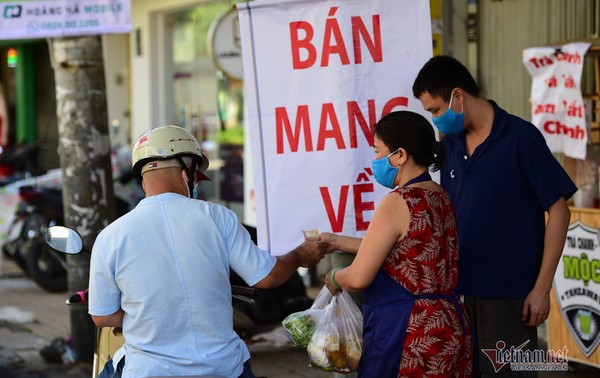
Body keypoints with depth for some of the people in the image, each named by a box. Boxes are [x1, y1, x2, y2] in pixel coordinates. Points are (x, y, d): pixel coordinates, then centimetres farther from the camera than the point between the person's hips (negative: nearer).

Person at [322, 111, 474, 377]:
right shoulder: (441, 198, 10)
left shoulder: (398, 203, -17)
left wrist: (334, 278, 6)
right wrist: (337, 241, 27)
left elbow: (358, 279, -17)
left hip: (406, 339, -9)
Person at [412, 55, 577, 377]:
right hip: (460, 291, 6)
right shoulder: (451, 144, 9)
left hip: (509, 294, -6)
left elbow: (558, 210, -8)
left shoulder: (520, 138, -9)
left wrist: (542, 287, -12)